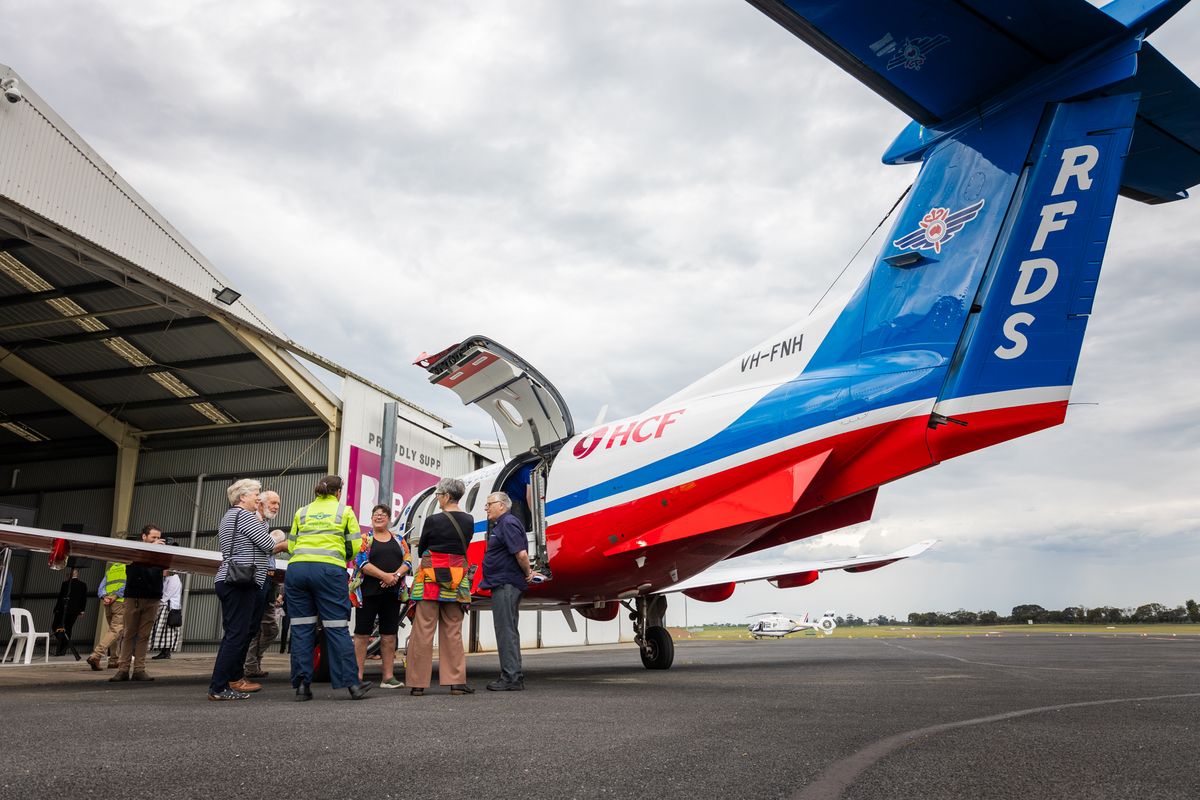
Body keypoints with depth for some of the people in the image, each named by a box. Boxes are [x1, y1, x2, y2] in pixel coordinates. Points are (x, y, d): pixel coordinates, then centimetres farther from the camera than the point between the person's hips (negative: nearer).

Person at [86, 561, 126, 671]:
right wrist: (116, 596, -12)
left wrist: (104, 596, -2)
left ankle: (113, 661, 13)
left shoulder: (110, 568, 24)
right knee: (115, 630, -10)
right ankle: (96, 656, -24)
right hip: (121, 602, -6)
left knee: (114, 630, 14)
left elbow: (101, 587, 13)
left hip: (107, 603, 6)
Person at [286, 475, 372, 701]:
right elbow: (355, 546, 5)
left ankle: (302, 685, 6)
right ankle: (352, 684, 0)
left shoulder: (302, 512, 19)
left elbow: (291, 545, 17)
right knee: (337, 627, -1)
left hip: (297, 569, 3)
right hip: (329, 570, -3)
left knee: (301, 628, 7)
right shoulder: (345, 511, 11)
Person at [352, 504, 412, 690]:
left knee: (389, 635, 5)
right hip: (369, 592, -4)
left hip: (393, 592, 4)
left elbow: (408, 561, 7)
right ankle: (357, 676, 2)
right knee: (362, 634, -1)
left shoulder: (399, 540, 16)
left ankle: (388, 677, 10)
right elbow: (362, 563, -8)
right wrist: (384, 576, -18)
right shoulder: (364, 539, 4)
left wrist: (397, 575, -12)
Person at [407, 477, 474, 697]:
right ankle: (456, 681, 9)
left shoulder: (433, 521, -11)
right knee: (453, 632, 10)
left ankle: (417, 683, 6)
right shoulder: (469, 521, 3)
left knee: (423, 631, 3)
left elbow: (421, 550, 1)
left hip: (431, 579, -4)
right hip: (457, 578, 4)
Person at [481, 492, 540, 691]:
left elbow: (521, 553, -24)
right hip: (503, 585, 11)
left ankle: (512, 678, -6)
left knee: (506, 630, -8)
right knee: (507, 631, 14)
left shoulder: (508, 523, -14)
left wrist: (528, 573, -11)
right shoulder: (501, 525, 20)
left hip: (506, 585, -11)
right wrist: (528, 573, 13)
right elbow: (520, 555, 24)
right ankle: (512, 676, 20)